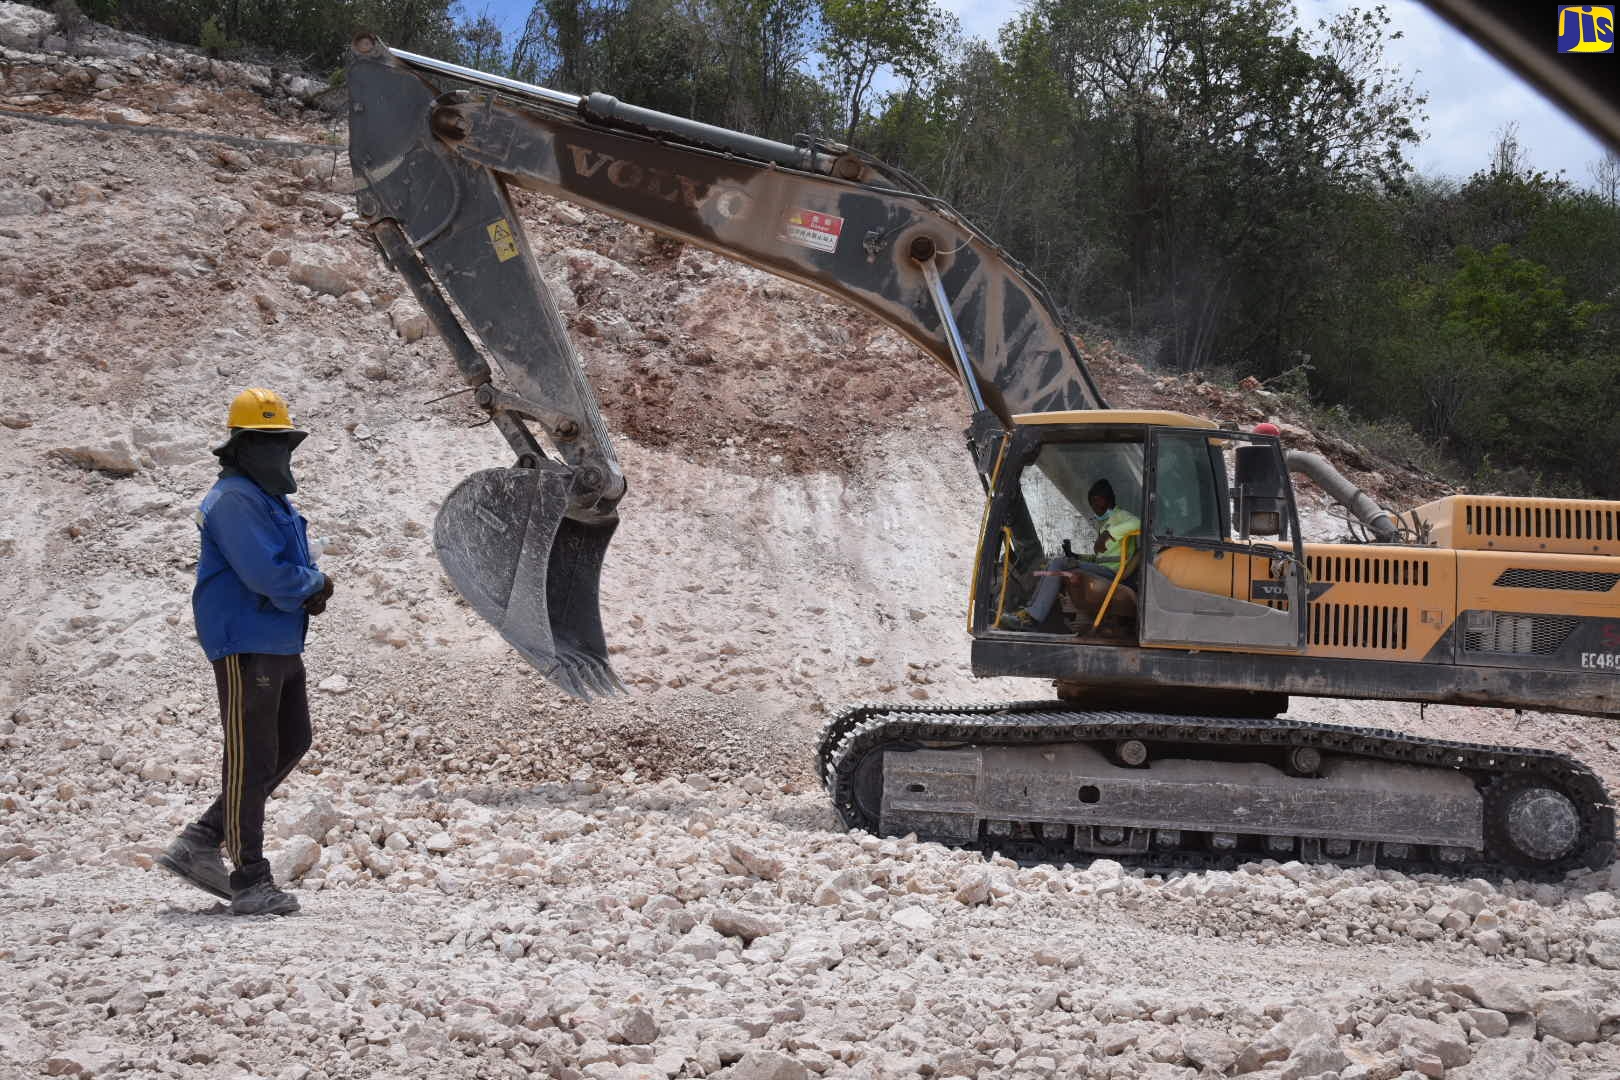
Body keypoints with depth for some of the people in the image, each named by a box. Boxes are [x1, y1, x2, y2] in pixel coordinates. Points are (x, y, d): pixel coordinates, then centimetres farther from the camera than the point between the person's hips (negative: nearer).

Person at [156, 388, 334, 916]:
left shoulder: (273, 498, 17)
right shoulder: (234, 500, -15)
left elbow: (297, 566, 19)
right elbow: (267, 575, -25)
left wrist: (313, 588, -4)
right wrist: (316, 585, -7)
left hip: (283, 645, 10)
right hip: (245, 648, -10)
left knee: (291, 745, 15)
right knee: (252, 759, -6)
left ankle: (201, 842, 19)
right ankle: (250, 881, 0)